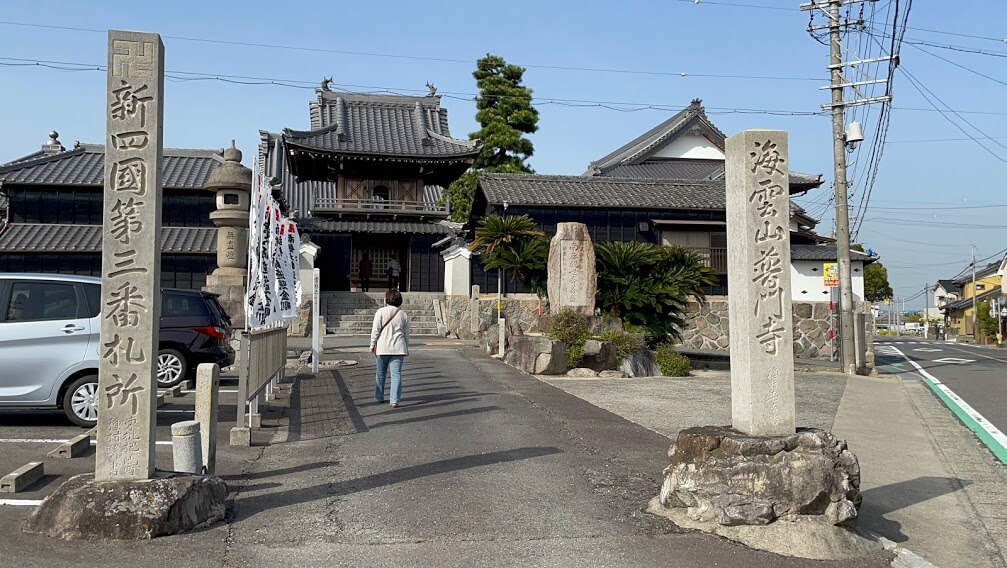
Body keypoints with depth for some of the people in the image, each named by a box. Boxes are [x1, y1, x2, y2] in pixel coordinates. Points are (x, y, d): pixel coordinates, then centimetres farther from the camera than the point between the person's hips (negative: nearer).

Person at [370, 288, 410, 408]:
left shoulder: (381, 312, -3)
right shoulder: (403, 315, 7)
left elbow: (375, 330, -7)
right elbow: (406, 334, 13)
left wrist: (372, 344, 1)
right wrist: (406, 348, 23)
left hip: (382, 347, -1)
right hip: (398, 348, 2)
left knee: (380, 373, 15)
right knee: (396, 374, 0)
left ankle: (379, 397, 27)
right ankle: (394, 400, -6)